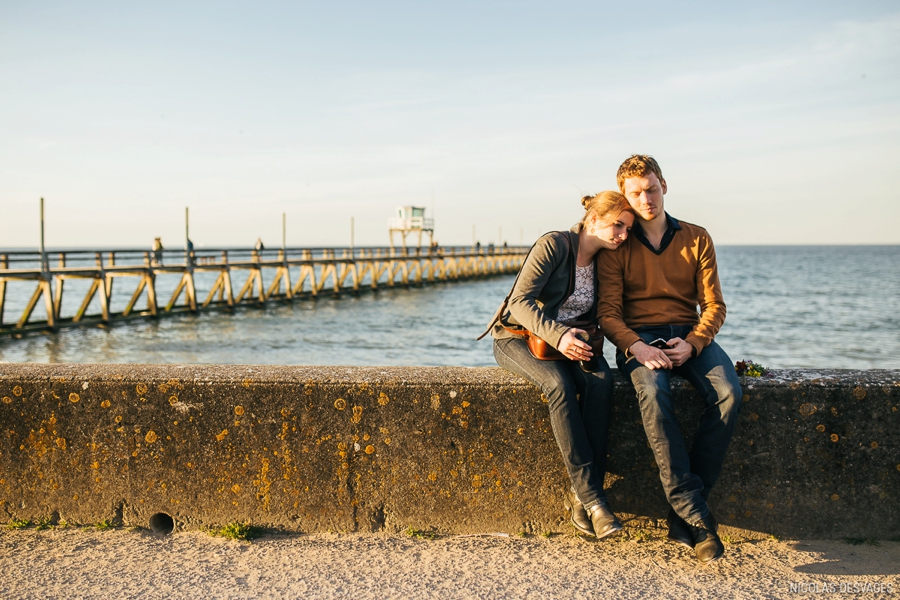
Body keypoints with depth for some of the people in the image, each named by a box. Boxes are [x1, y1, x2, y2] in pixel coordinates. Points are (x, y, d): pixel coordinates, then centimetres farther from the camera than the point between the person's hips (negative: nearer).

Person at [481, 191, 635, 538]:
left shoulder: (605, 262, 6)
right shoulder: (554, 245, -14)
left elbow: (596, 317, 14)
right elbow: (520, 301, -20)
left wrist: (592, 341, -9)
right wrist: (557, 335, -33)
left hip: (570, 340, 5)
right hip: (518, 337, -5)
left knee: (601, 380, -28)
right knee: (559, 384, -36)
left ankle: (578, 496, -26)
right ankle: (592, 498, -32)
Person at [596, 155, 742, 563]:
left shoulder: (697, 239, 12)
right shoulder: (617, 246, 7)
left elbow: (714, 306, 7)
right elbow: (608, 312, -1)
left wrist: (692, 343, -13)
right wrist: (636, 346, -21)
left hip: (690, 335, 2)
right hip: (637, 338, -2)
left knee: (728, 393, -29)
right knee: (654, 394, -36)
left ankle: (683, 513, -24)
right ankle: (695, 515, -33)